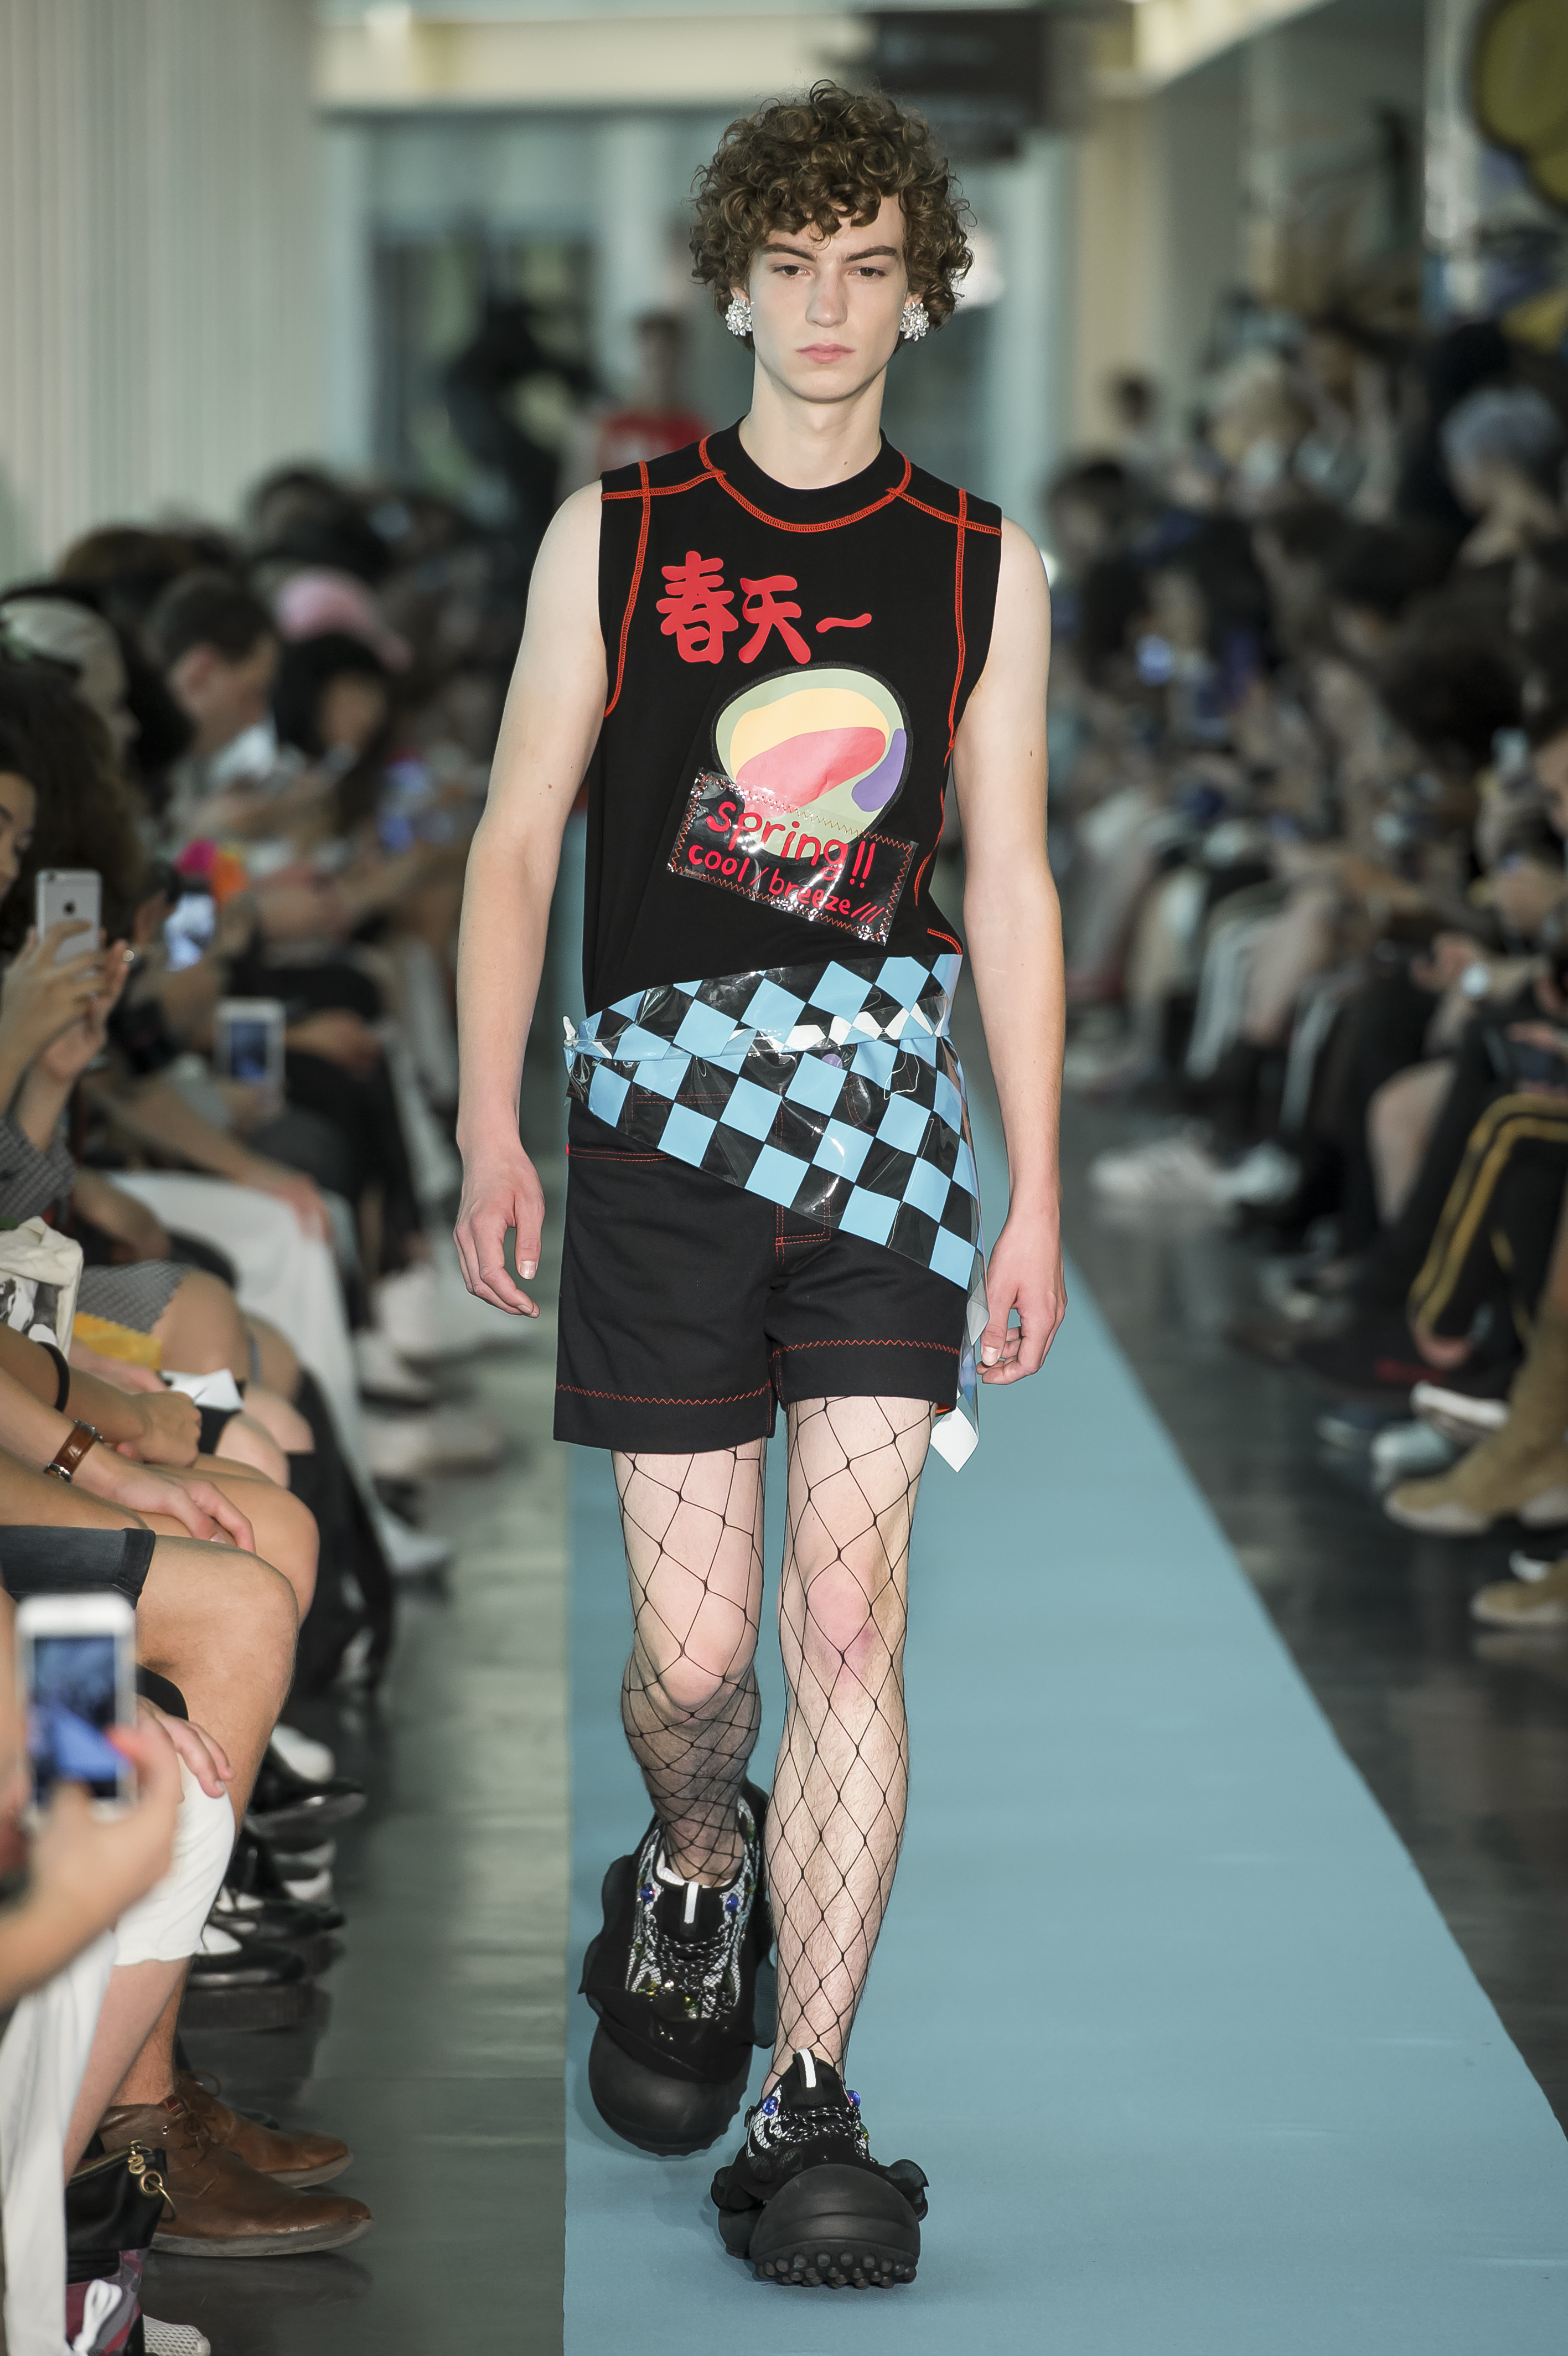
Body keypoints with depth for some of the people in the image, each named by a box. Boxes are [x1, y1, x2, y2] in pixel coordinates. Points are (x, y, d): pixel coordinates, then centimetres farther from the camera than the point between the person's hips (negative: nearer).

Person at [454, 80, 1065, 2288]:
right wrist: (491, 1125, -1)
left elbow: (1011, 883, 12)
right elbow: (517, 842, 8)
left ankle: (808, 2108, -7)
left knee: (849, 1607, -10)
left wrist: (1038, 1193, 7)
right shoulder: (611, 534, 8)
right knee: (695, 1645, -1)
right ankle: (694, 1880, 33)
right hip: (663, 1091, 0)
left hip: (886, 1090, 0)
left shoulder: (985, 567, 10)